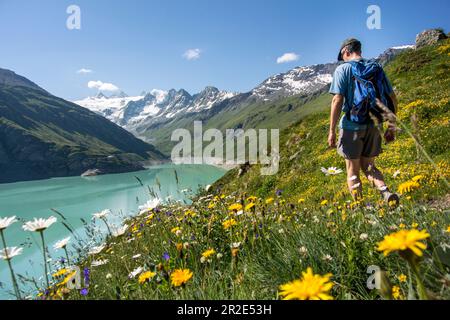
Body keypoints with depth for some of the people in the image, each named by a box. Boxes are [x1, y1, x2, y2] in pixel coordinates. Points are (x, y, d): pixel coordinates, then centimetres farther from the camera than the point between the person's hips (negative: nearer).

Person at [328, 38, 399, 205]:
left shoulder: (343, 69, -4)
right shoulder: (376, 67, 11)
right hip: (374, 125, 5)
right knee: (368, 166, 18)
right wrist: (391, 127, 16)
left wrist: (332, 131, -11)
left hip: (352, 125, -5)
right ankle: (387, 192, -5)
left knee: (353, 171, 8)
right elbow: (392, 99, 9)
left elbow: (337, 100, -14)